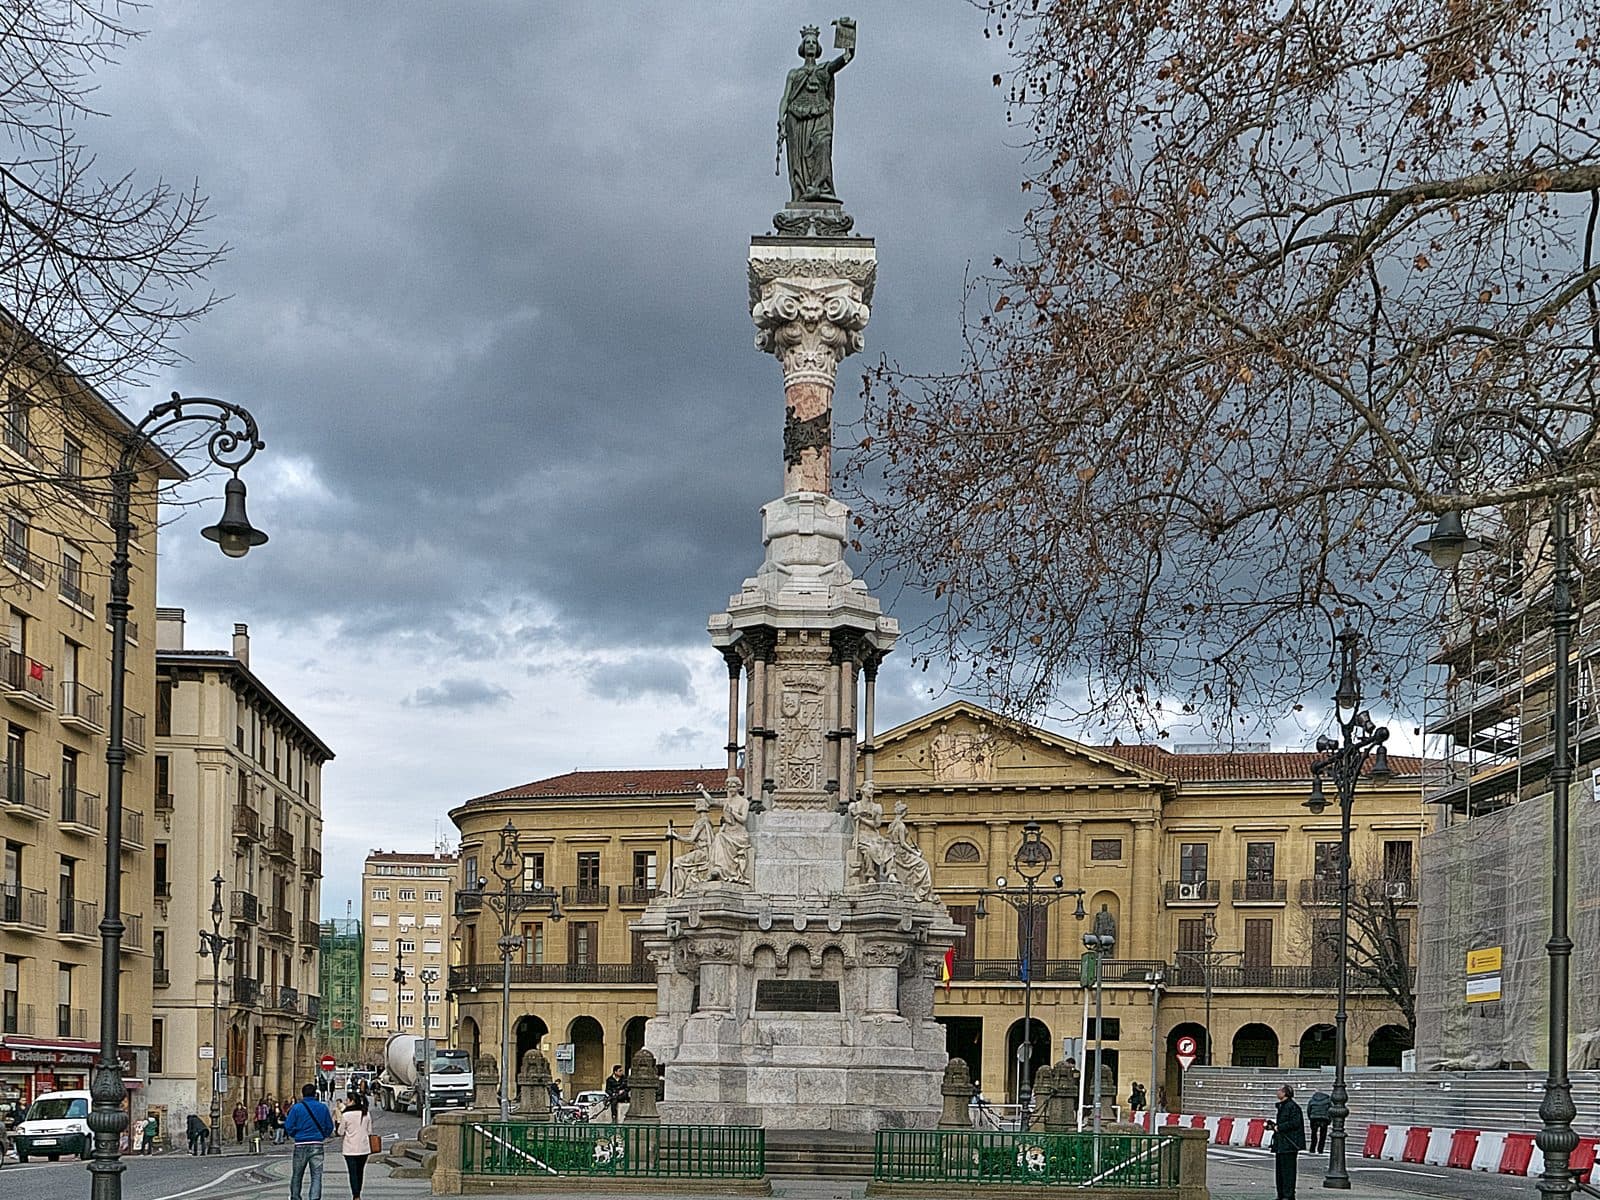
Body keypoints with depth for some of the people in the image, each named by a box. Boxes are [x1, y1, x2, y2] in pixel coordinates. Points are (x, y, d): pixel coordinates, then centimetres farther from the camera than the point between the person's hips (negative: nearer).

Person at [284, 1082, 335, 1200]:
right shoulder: (323, 1107, 2)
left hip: (301, 1145, -1)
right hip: (317, 1145, 1)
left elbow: (289, 1127, -5)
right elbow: (329, 1127, 7)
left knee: (297, 1175, 15)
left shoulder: (297, 1108, -5)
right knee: (316, 1175, 1)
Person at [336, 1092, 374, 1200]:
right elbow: (369, 1132, 7)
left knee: (353, 1173, -2)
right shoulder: (366, 1114, 1)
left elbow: (340, 1132, -4)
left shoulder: (345, 1115, -11)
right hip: (364, 1147, 4)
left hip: (350, 1149, -4)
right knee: (360, 1172, 16)